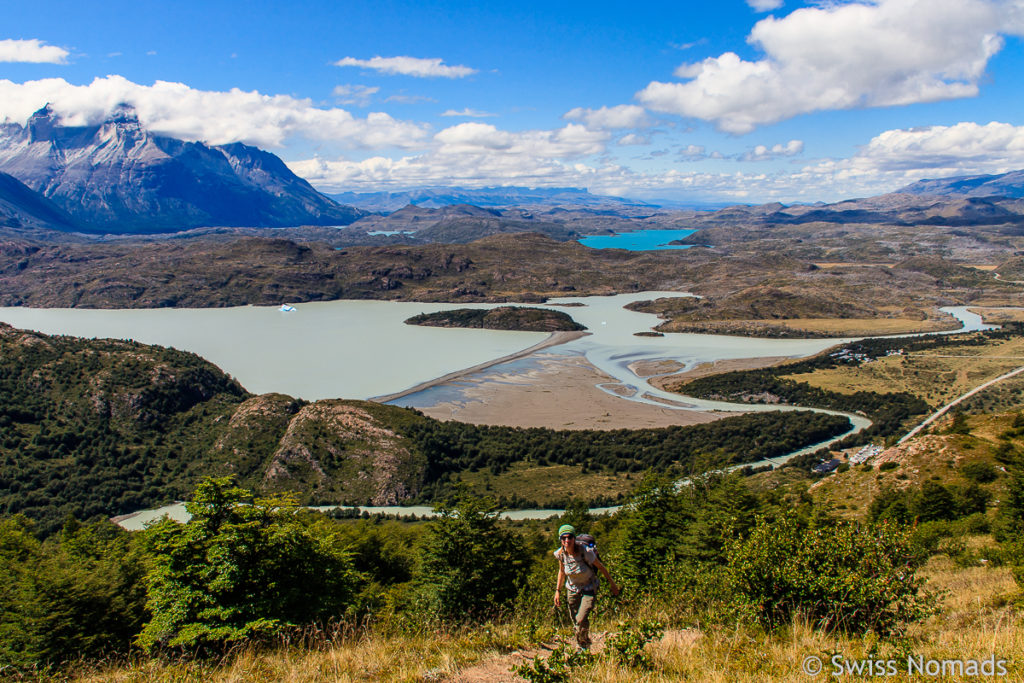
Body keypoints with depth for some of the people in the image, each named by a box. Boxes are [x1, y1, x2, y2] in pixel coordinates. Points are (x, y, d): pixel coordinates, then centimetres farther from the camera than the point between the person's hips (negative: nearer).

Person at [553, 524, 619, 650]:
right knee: (576, 624, 9)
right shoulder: (561, 553, -14)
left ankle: (585, 646, 9)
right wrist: (557, 590, 6)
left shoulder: (585, 552, -27)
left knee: (581, 620, -19)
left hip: (589, 590, -4)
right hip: (572, 590, 4)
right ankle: (582, 647, 35)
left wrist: (612, 585, -1)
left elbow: (601, 567, -12)